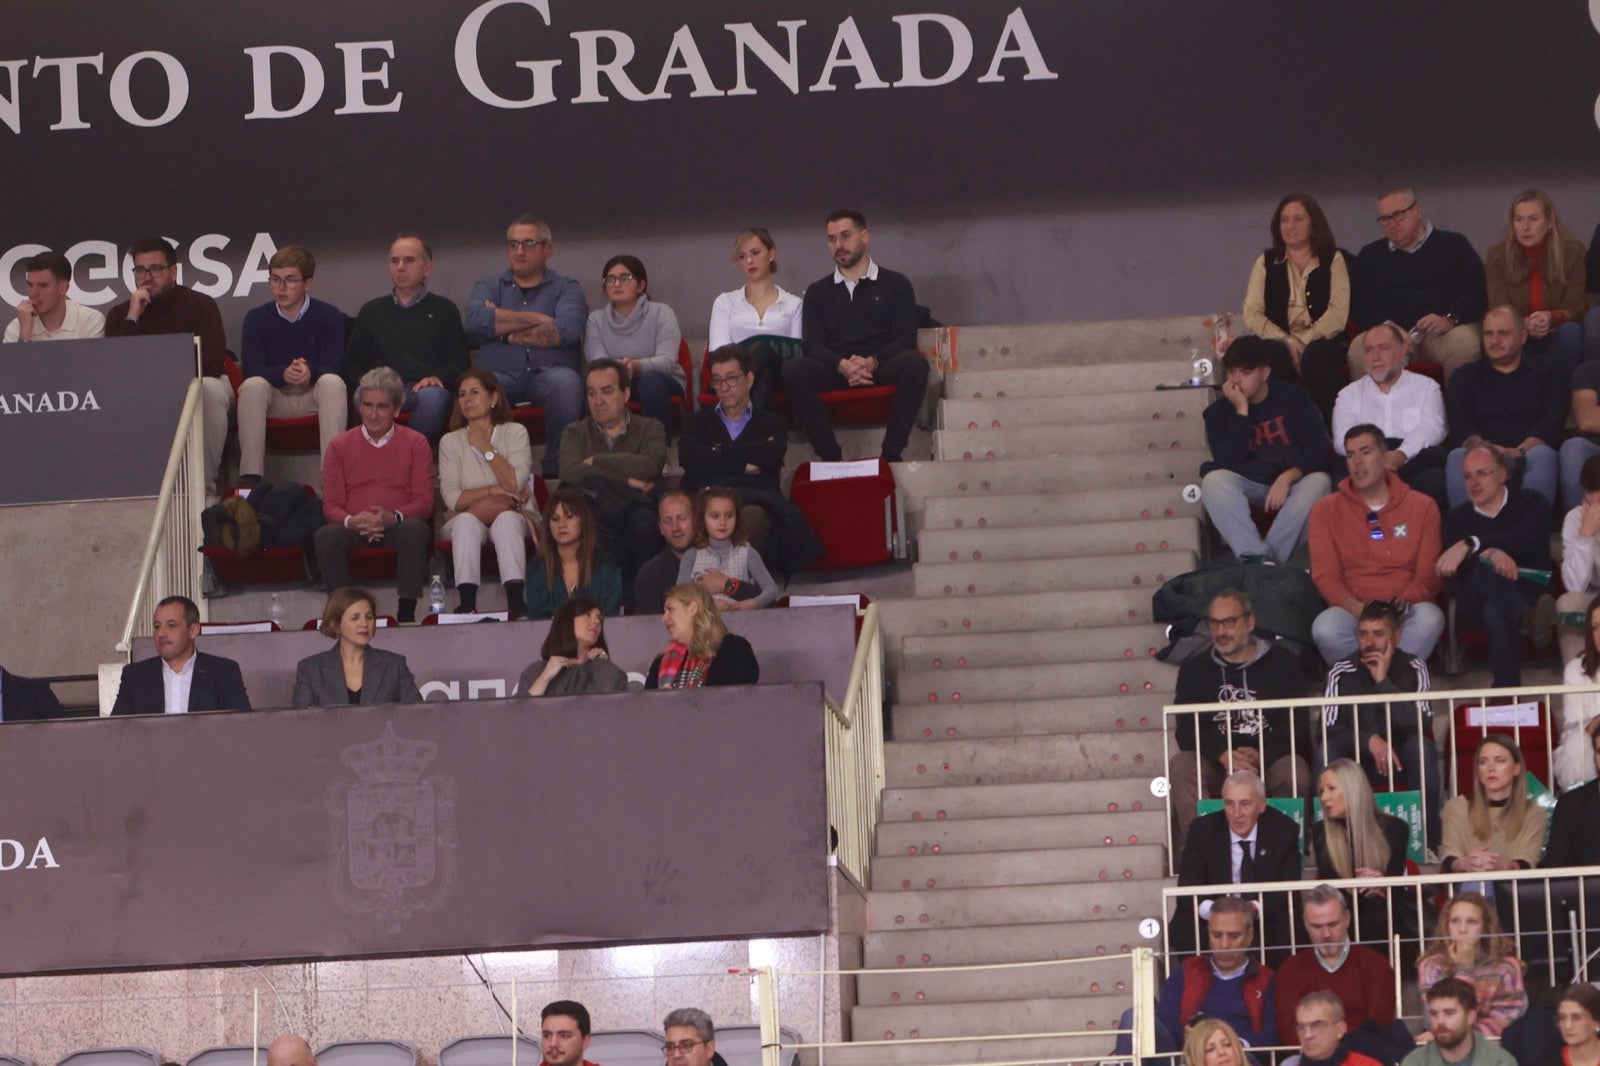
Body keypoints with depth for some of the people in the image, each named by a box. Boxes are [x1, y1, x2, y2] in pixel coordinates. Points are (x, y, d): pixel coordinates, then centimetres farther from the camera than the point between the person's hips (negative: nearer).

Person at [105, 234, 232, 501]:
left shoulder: (200, 304, -10)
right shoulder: (120, 314, 0)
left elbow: (212, 364, -22)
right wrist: (132, 318, -21)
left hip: (196, 385, -3)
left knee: (209, 388, -38)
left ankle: (206, 487, -29)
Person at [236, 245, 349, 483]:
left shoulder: (330, 316, -3)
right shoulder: (256, 318, 0)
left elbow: (334, 368, -12)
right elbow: (251, 368, -10)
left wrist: (311, 372, -37)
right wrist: (283, 374, -32)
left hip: (314, 396, -1)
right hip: (275, 396, 1)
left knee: (333, 383, -33)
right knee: (252, 386, -31)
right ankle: (250, 477, -38)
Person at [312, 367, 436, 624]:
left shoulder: (415, 443, 12)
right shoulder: (339, 446, 15)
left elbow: (424, 501, 4)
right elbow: (331, 504, 8)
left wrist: (393, 517, -18)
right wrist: (352, 521, -17)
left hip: (397, 527, -1)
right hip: (353, 529, 1)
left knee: (415, 530, -36)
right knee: (324, 537, -32)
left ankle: (406, 613, -35)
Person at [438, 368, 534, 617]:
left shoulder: (515, 433, 6)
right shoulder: (450, 442, 8)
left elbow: (515, 485, -9)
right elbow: (452, 498, -5)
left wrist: (487, 449, -7)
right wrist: (496, 490, -9)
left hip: (510, 516, 0)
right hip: (465, 523, 0)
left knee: (506, 519, -35)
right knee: (466, 520, -34)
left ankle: (516, 601, -49)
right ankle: (466, 602, -47)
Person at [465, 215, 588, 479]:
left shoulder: (566, 288, 17)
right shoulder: (488, 288, 22)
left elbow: (567, 330, -6)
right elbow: (476, 320, -4)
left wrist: (507, 333, -2)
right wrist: (536, 319, -4)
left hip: (548, 372, 0)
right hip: (500, 374, 0)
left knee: (565, 382, -37)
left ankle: (557, 469, -26)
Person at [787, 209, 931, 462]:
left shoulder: (895, 284, 15)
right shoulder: (818, 292, 21)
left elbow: (905, 337, 3)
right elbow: (811, 344, 7)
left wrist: (872, 362, -18)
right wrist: (841, 365, -16)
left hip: (882, 370, -1)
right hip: (835, 374, 1)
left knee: (914, 363, -35)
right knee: (792, 370, -30)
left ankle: (891, 454, -31)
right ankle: (830, 456, -31)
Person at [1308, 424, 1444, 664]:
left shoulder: (1422, 507, 13)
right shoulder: (1326, 510, 13)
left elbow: (1429, 572, 6)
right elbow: (1325, 574, 4)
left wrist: (1404, 603, -16)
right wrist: (1357, 608, -16)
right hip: (1351, 609, 0)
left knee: (1429, 619, -36)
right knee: (1325, 628, -36)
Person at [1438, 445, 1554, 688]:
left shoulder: (1531, 503, 12)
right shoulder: (1457, 518, 19)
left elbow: (1528, 540, -14)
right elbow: (1452, 572, -1)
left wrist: (1469, 545, -28)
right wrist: (1488, 554, -26)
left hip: (1529, 593, 0)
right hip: (1476, 604, 0)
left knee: (1495, 611, -40)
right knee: (1484, 570, -38)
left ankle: (1506, 691, -53)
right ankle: (1531, 618, -61)